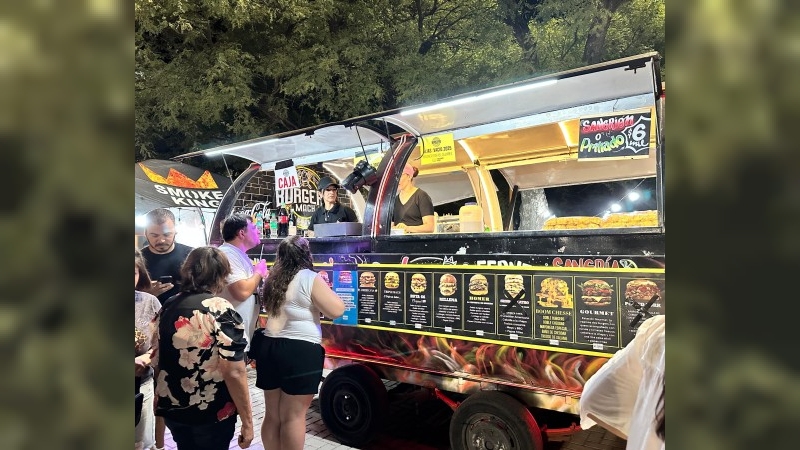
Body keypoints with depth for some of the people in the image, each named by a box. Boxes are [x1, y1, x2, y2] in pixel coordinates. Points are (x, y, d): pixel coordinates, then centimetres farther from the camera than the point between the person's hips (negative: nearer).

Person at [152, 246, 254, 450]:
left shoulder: (167, 307, 1)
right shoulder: (221, 310, -19)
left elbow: (157, 362, 11)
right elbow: (234, 372, -22)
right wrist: (247, 421, -13)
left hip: (172, 409, 6)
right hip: (212, 413, -6)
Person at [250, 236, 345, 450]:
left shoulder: (272, 279, 9)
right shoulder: (309, 279, -12)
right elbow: (337, 310, -12)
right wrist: (325, 287, 2)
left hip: (269, 347, 7)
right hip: (300, 352, -7)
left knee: (272, 414, 17)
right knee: (294, 415, 4)